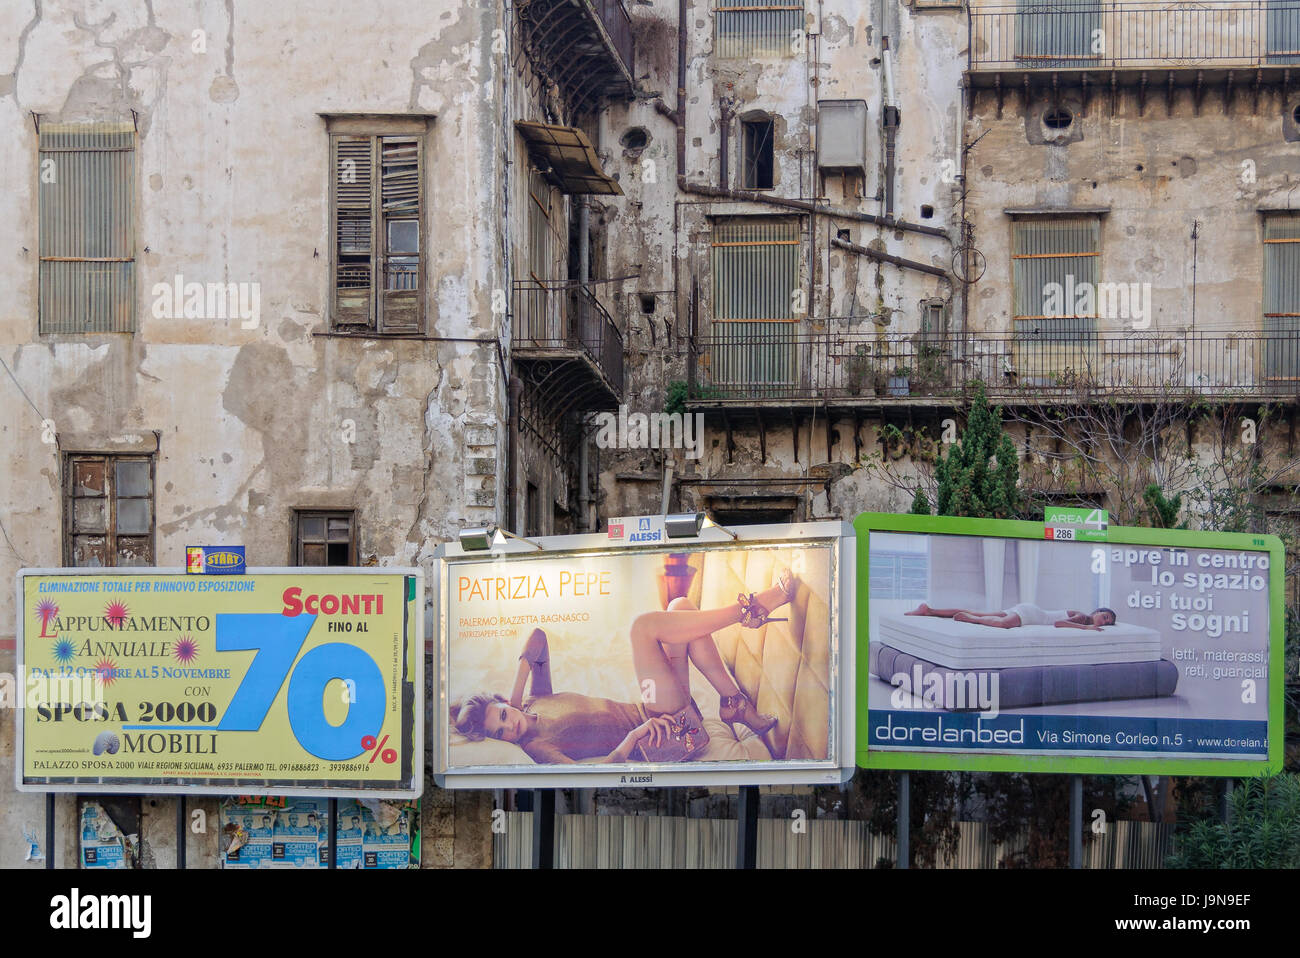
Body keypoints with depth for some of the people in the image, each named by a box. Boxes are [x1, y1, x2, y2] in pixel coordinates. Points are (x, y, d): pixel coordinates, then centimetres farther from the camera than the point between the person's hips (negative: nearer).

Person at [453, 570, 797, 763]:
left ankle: (735, 704, 2)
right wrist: (631, 739, -30)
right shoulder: (535, 746, -12)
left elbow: (538, 637, 11)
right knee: (643, 624, -21)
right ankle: (751, 609, -10)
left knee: (680, 606, 3)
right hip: (667, 732, -9)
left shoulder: (534, 703, 12)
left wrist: (515, 696, 2)